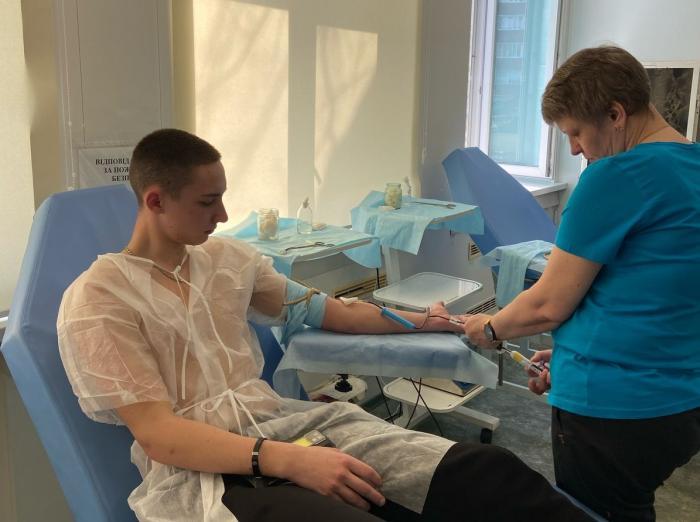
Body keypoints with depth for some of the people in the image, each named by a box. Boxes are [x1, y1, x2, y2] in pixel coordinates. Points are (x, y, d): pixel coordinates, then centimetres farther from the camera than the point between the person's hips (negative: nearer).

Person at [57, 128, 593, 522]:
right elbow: (158, 434, -13)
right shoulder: (97, 299, -5)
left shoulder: (228, 256, 13)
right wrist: (289, 461, -25)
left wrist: (414, 321, 28)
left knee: (479, 469, -18)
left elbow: (321, 309, 26)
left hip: (283, 422, 6)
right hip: (199, 472, -5)